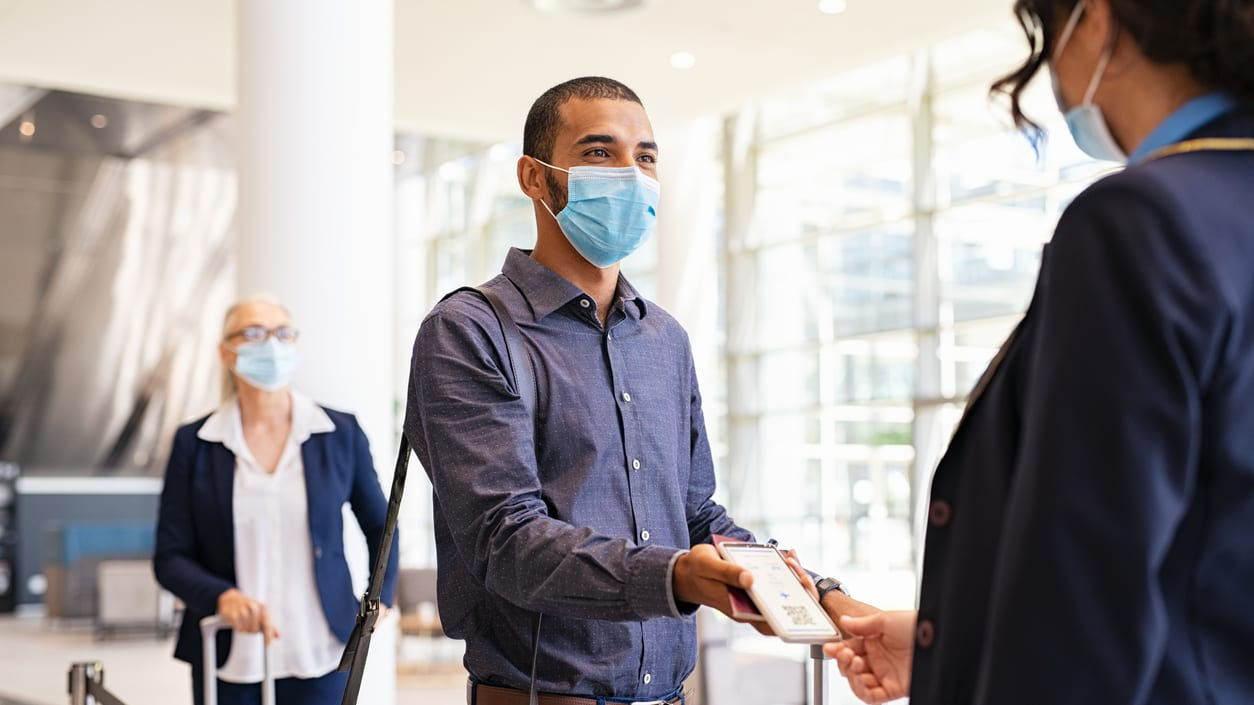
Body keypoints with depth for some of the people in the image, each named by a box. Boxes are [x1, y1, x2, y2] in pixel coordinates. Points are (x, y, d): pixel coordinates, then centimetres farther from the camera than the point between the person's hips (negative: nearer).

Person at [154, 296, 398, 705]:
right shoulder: (195, 443, 1)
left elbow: (380, 527, 18)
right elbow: (170, 557, -1)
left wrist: (379, 597, 9)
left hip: (318, 657, 0)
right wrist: (222, 597, -18)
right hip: (228, 661, 0)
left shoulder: (341, 434, 2)